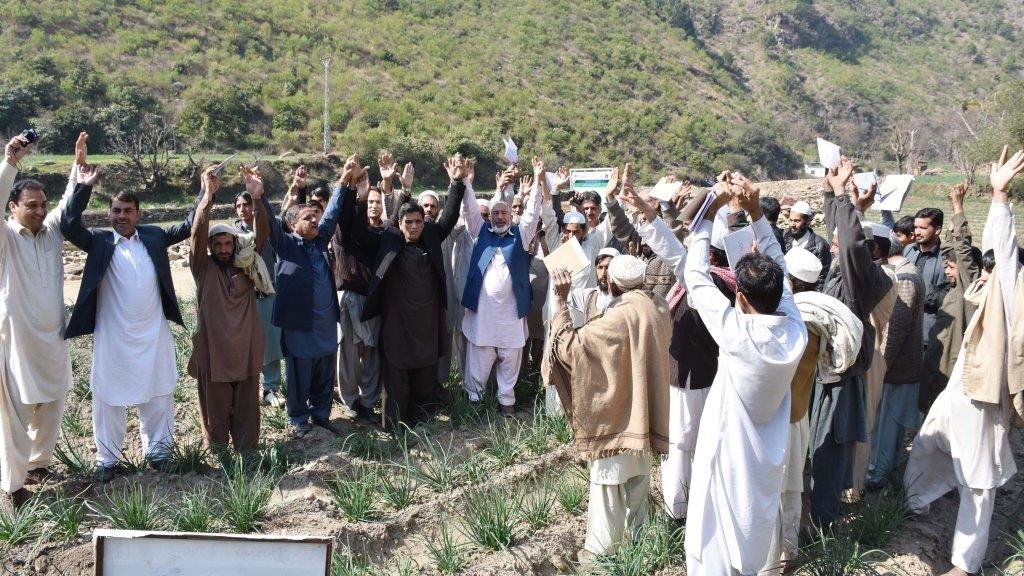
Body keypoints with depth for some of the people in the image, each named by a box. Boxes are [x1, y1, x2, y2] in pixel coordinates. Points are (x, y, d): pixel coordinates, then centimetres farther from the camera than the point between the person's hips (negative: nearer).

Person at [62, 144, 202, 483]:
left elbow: (188, 226, 5)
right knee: (108, 398, 8)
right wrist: (84, 185, -22)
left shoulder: (154, 236, 5)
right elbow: (69, 225, -17)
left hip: (154, 334, 2)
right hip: (113, 336, -2)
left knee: (158, 396, 13)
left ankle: (158, 449, 29)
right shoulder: (99, 241, -3)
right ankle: (107, 458, 23)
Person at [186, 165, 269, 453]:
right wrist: (208, 196, -30)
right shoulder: (204, 269, -1)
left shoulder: (246, 266, 5)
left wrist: (257, 198, -24)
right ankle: (219, 457, 24)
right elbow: (197, 234, -16)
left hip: (247, 353, 2)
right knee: (216, 411, 9)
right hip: (213, 354, -2)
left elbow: (260, 235, -8)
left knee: (247, 411, 11)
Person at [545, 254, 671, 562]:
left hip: (617, 416, -8)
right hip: (645, 410, 8)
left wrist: (561, 300, -26)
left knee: (607, 485, 7)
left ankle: (601, 551, 20)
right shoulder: (658, 308, -4)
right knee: (638, 477, 23)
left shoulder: (619, 318, -28)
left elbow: (568, 346, -28)